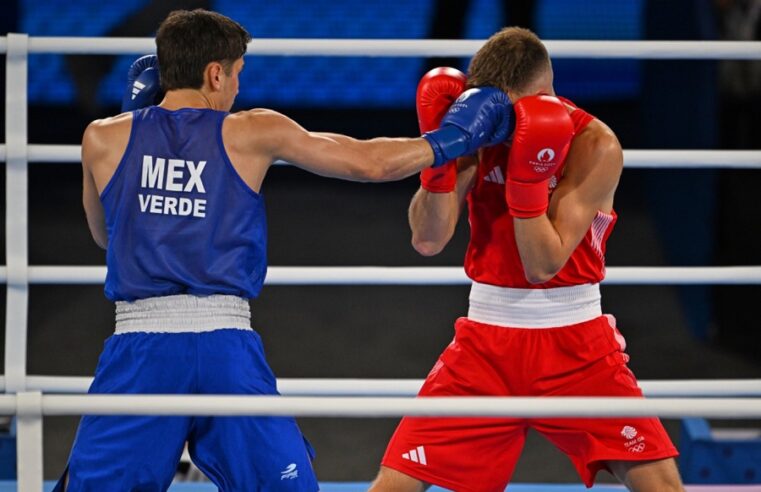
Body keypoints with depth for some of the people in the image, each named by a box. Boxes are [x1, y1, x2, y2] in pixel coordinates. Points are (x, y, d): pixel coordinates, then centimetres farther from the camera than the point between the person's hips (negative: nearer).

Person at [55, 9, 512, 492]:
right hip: (227, 345, -1)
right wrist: (447, 140, 26)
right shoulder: (251, 133, 4)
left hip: (139, 341, 1)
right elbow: (370, 162, 9)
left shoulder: (104, 138, 7)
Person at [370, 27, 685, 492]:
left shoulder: (595, 146, -14)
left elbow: (543, 265, -19)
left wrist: (527, 176, -31)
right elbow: (428, 240, -14)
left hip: (576, 345, -2)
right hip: (487, 340, 2)